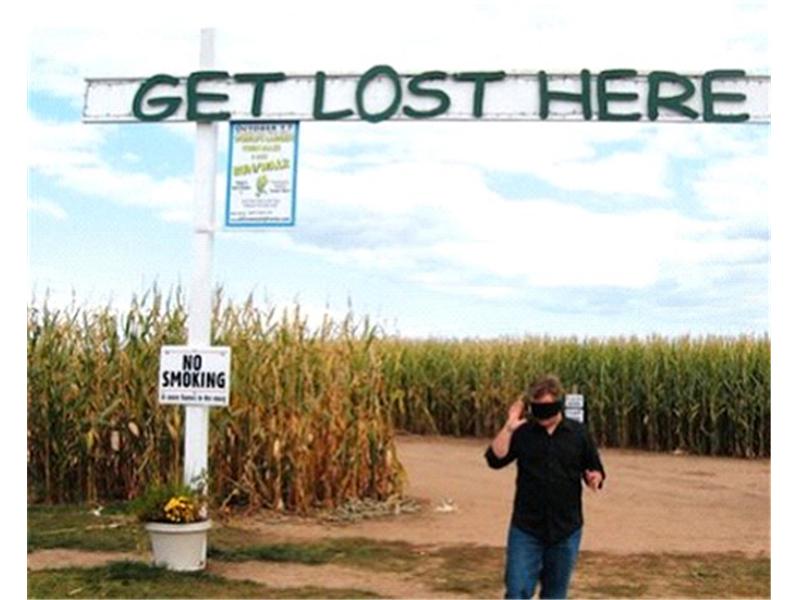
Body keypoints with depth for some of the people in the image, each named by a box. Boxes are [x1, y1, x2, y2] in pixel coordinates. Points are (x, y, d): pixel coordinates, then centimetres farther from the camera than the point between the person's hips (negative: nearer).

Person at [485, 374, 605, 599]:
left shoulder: (578, 434, 1)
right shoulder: (522, 433, -1)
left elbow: (596, 471, 7)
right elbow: (495, 459, -13)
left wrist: (594, 478, -15)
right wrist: (508, 427, -22)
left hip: (566, 529, 1)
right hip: (526, 528, -1)